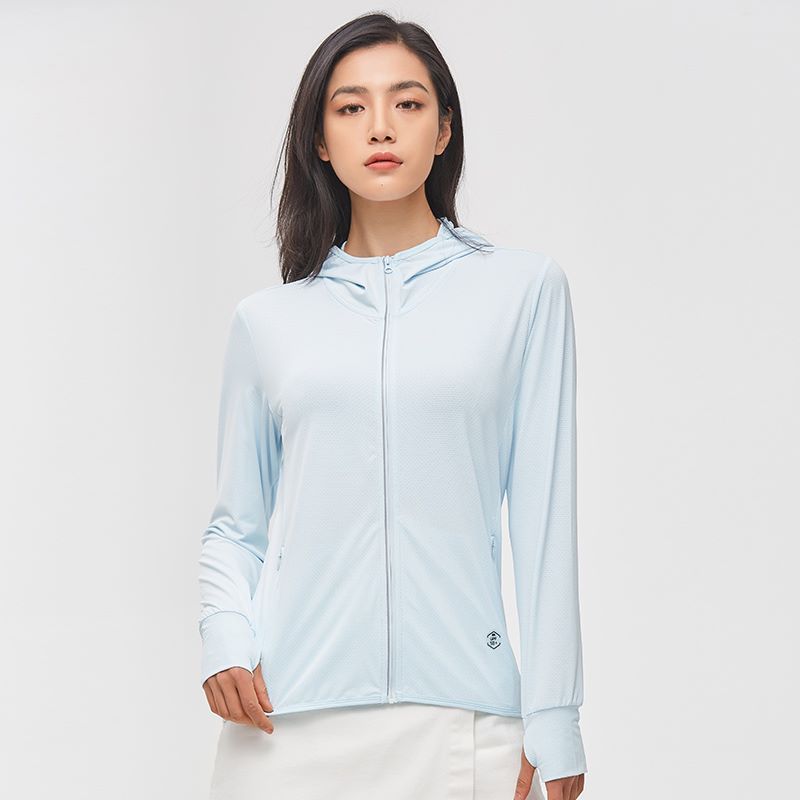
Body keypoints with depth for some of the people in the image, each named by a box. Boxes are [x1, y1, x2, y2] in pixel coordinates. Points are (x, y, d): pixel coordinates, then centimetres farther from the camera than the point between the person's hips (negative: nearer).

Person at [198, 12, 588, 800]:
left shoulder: (522, 288, 2)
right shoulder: (267, 320, 8)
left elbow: (541, 513, -1)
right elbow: (235, 523, 12)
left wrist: (553, 720, -4)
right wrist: (226, 639, -7)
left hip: (458, 710, -1)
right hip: (288, 714, 2)